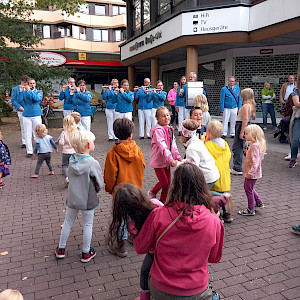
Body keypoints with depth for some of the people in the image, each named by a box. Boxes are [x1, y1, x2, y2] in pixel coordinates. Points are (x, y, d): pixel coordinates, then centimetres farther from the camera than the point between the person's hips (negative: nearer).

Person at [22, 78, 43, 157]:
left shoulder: (39, 92, 7)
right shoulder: (24, 92, 10)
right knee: (28, 134, 3)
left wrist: (29, 90, -15)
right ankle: (29, 151, 11)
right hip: (26, 115, 1)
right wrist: (21, 91, -8)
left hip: (36, 115, -1)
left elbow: (37, 98, -14)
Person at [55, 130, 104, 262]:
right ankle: (86, 253, 27)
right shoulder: (92, 163, -21)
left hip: (72, 198, 5)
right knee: (87, 225, 12)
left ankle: (61, 249, 36)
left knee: (68, 222, 20)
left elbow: (70, 178, 5)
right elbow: (100, 184, -13)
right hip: (88, 200, -4)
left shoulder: (72, 160, -6)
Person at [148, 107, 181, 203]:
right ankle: (152, 193, 21)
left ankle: (163, 200, 26)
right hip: (158, 160, -8)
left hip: (167, 161, 8)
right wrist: (171, 159, -36)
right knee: (164, 181, -6)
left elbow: (173, 146, 10)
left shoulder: (170, 130, 8)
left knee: (168, 182, 10)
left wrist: (178, 157, -1)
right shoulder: (158, 130, -19)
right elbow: (163, 147, -29)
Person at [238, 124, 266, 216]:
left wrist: (251, 172, -33)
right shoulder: (253, 144, 8)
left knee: (249, 190, 2)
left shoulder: (255, 146, -24)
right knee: (247, 187, 25)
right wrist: (247, 152, 12)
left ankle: (251, 210, 16)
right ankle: (259, 203, 37)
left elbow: (256, 161, -31)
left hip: (252, 173, -11)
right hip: (250, 172, 11)